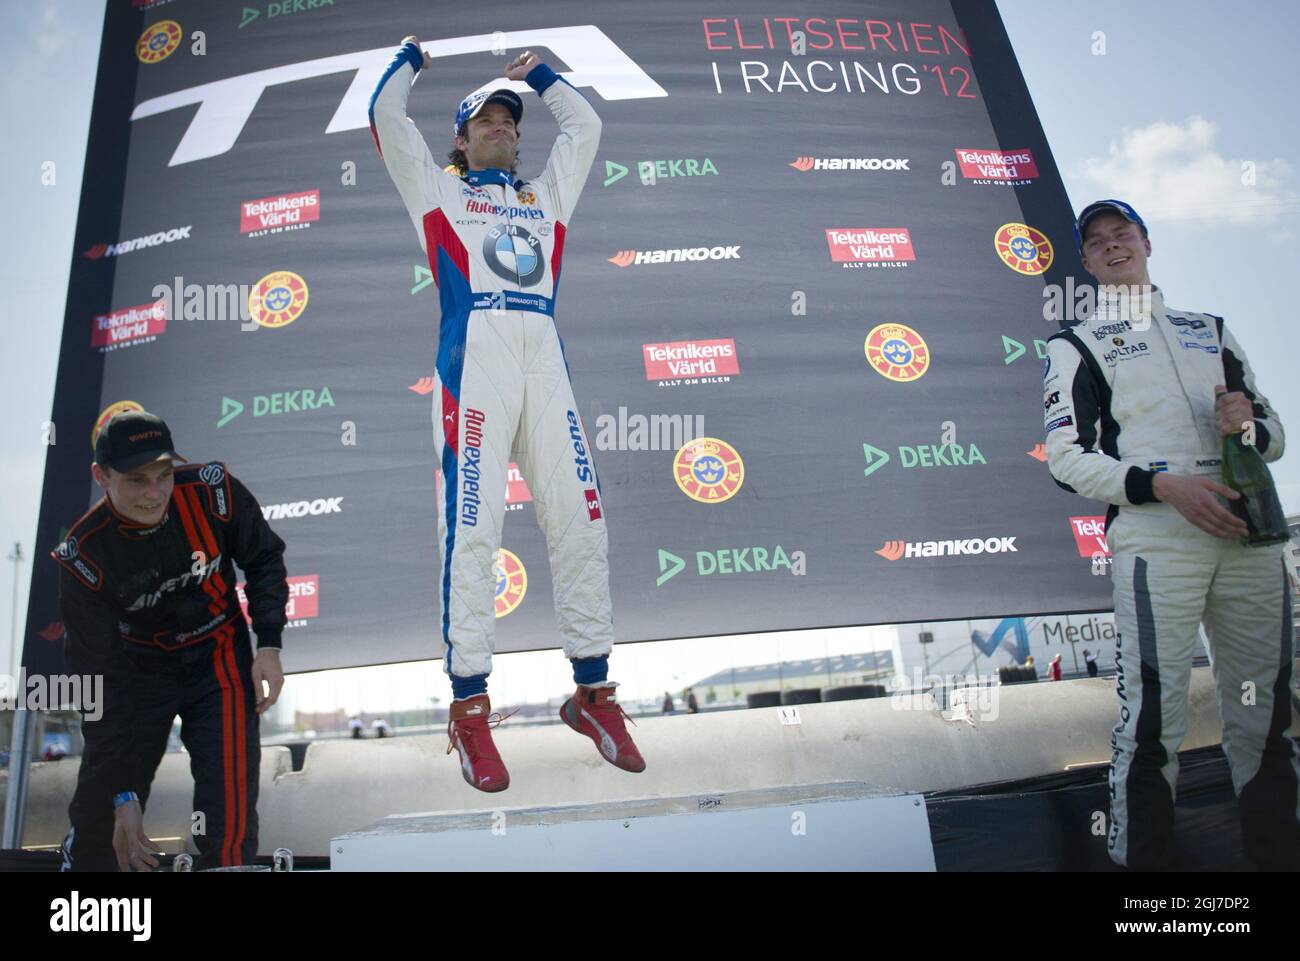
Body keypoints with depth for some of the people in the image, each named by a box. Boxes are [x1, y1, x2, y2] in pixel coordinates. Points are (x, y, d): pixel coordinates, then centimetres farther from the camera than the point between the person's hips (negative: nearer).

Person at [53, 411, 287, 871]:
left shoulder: (212, 490, -23)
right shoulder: (83, 558, -22)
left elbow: (264, 558, -2)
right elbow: (99, 682, -18)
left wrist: (269, 645, -10)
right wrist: (123, 793, -19)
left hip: (219, 658, 0)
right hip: (138, 668, 1)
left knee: (229, 819, -11)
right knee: (99, 814, 8)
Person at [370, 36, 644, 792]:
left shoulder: (546, 192, 31)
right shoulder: (437, 188, 23)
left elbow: (586, 125, 39)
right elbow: (387, 115, 20)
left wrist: (538, 71, 50)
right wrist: (411, 59, 38)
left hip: (546, 360, 3)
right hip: (474, 355, -3)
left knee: (582, 520, -4)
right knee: (473, 529, -11)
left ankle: (593, 692, 6)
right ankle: (469, 708, -4)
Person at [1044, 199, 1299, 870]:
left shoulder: (1211, 330, 24)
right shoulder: (1076, 347, 10)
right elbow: (1065, 457, -1)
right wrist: (1163, 485, -14)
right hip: (1155, 537, -4)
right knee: (1153, 717, -11)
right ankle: (1138, 857, 0)